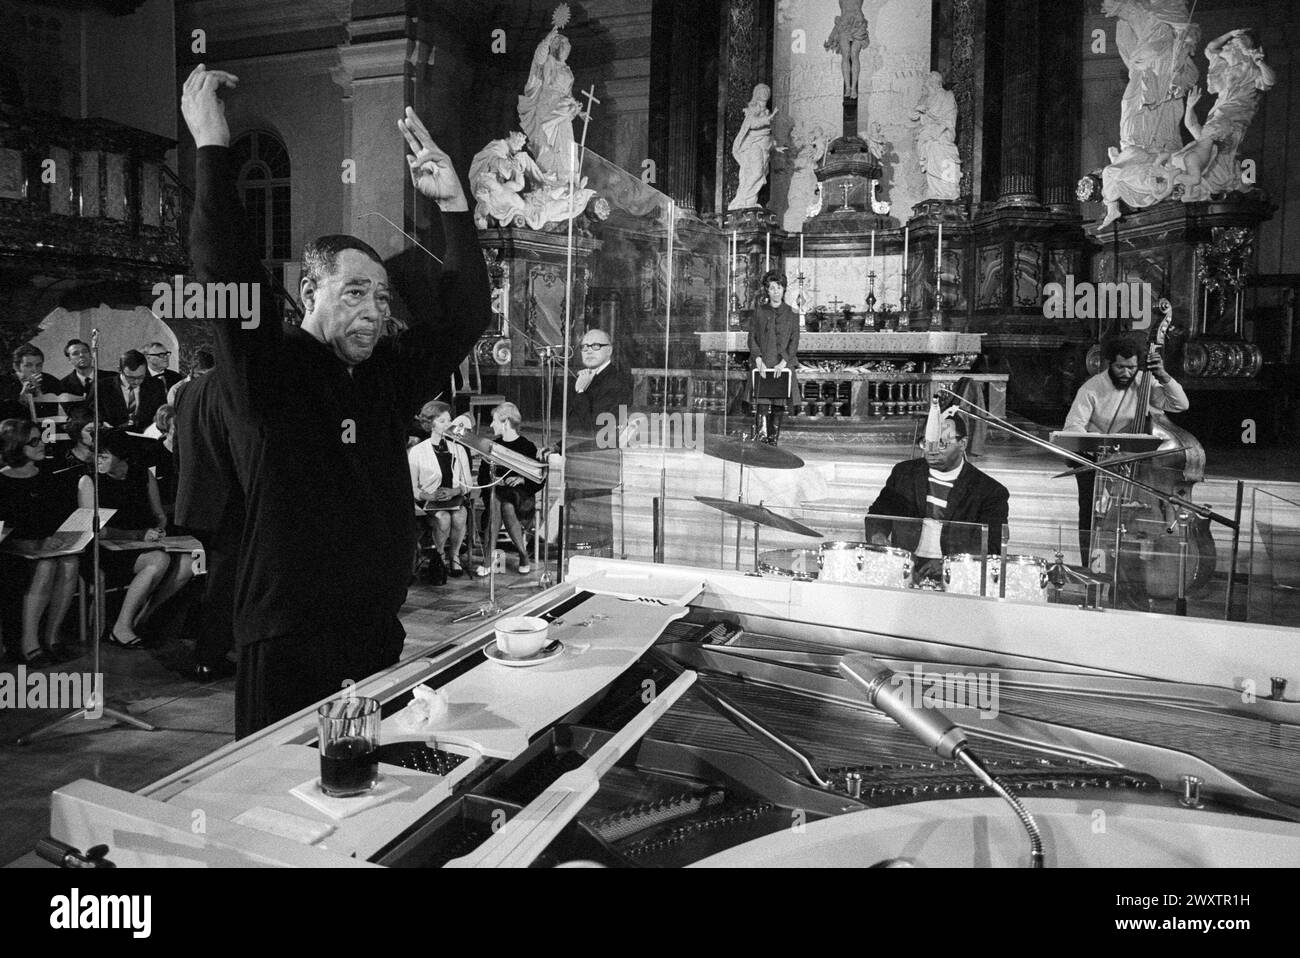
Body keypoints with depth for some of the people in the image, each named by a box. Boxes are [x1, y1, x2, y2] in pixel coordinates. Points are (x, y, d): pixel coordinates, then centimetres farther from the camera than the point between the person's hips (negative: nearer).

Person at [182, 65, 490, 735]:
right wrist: (211, 146, -17)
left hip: (380, 635, 5)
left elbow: (465, 314, 7)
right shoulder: (269, 367, -5)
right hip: (287, 645, -5)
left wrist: (453, 206, 1)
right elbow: (226, 273, -19)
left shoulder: (390, 374, 10)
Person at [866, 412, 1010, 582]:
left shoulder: (991, 491, 2)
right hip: (903, 571, 1)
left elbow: (991, 550, -3)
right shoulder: (904, 472, 14)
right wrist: (878, 536, -7)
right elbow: (877, 513, 17)